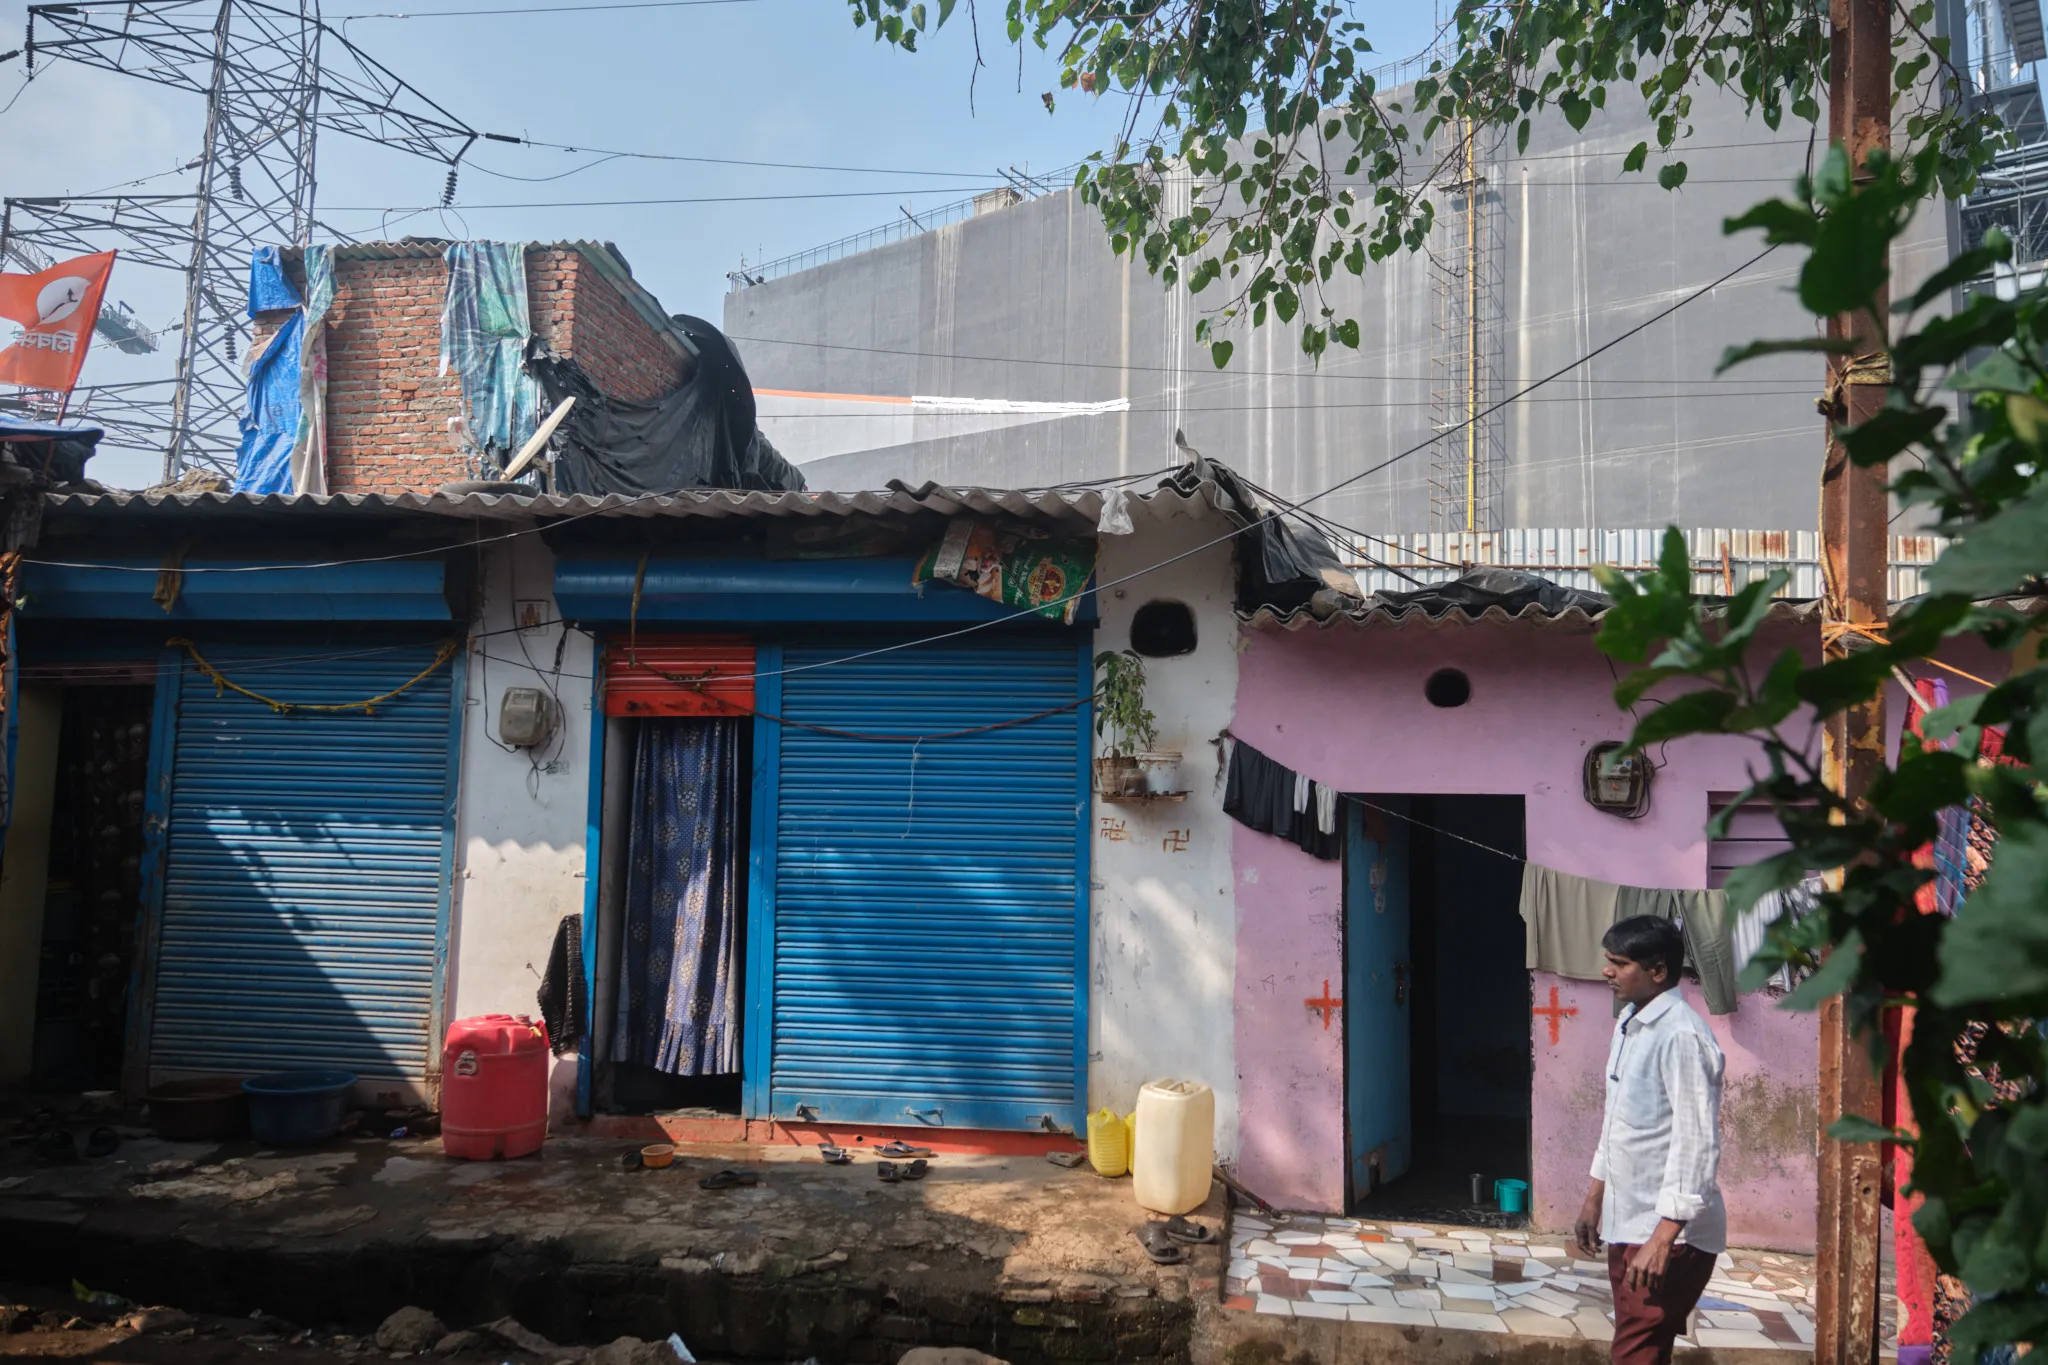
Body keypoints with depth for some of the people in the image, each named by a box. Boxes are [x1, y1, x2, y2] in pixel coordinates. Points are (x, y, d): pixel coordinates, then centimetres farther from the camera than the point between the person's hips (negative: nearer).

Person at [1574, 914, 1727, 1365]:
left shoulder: (1681, 1036, -20)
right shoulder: (1629, 1024, 10)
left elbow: (1697, 1144, -23)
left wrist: (1662, 1239, -24)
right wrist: (1594, 1200, 22)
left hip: (1670, 1232, -9)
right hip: (1627, 1224, 9)